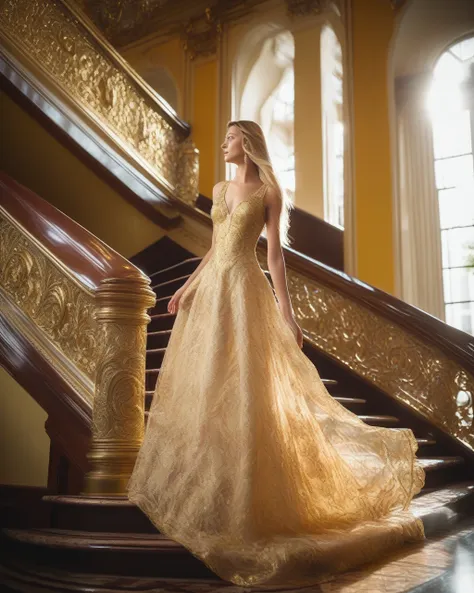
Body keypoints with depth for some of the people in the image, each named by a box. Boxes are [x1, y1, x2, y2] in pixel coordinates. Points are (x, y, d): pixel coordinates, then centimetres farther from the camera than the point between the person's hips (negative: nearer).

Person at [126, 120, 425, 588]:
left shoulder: (269, 192, 0)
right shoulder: (220, 189, 17)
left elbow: (275, 253, -5)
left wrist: (285, 311, -11)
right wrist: (187, 287, 12)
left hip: (244, 289, -7)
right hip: (210, 290, 7)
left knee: (242, 388, -10)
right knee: (201, 386, 8)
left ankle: (246, 498, 0)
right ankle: (204, 483, 22)